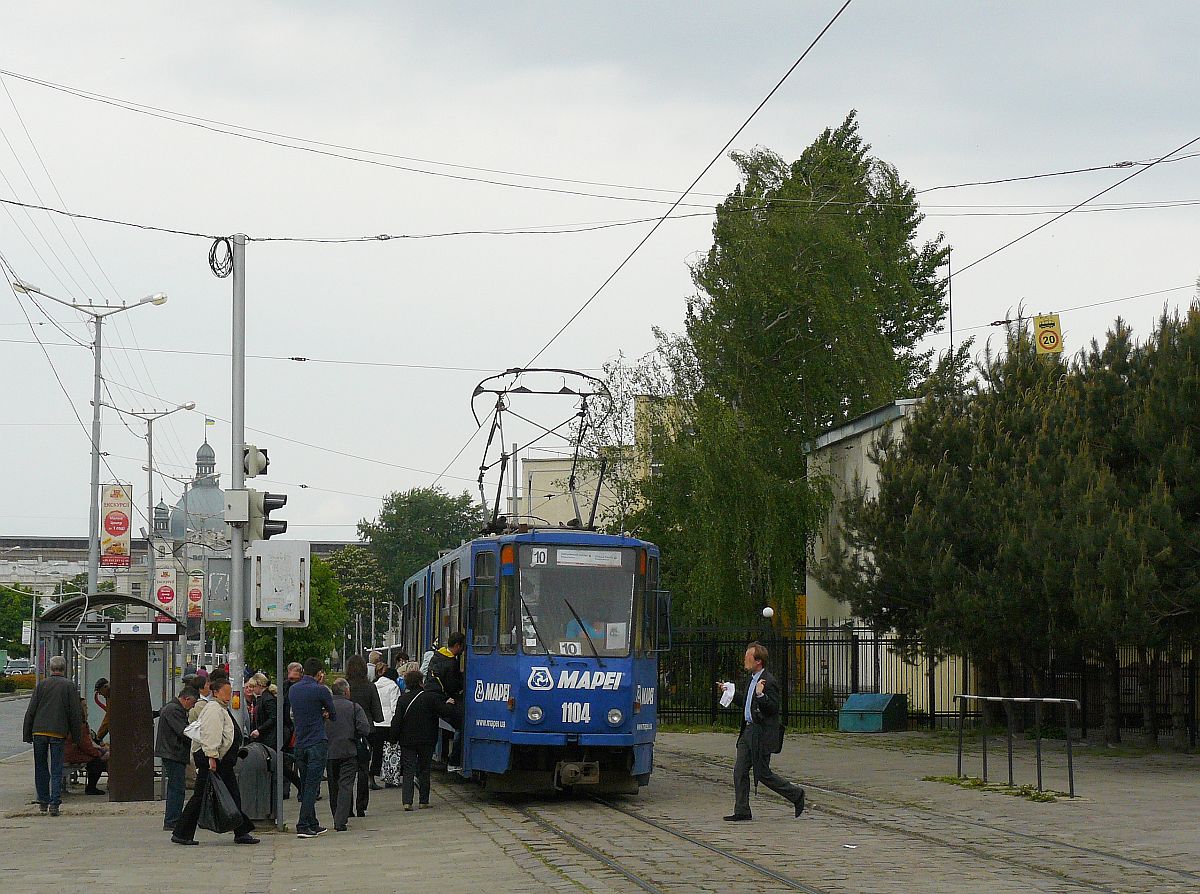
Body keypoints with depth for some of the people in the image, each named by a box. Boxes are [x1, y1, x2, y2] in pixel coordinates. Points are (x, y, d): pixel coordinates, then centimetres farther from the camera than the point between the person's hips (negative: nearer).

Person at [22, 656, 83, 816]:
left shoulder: (42, 684, 4)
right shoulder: (70, 686, 1)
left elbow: (31, 711, 3)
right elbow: (75, 713, 1)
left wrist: (27, 734, 8)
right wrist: (76, 735, 10)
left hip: (39, 731, 1)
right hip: (59, 733, -1)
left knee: (41, 768, 14)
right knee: (56, 770, 2)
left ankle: (43, 801, 19)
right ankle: (54, 803, -8)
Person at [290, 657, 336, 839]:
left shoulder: (292, 690, 9)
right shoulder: (319, 690, -11)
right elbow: (334, 715, 0)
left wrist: (320, 714, 4)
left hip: (300, 743, 6)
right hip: (318, 742, -6)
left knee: (305, 786, 13)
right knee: (312, 785, -7)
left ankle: (313, 824, 18)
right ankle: (303, 826, -13)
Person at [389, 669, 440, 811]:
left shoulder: (403, 699, -4)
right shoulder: (431, 697, -6)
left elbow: (397, 721, -4)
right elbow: (436, 718, 2)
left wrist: (393, 738, 6)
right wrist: (434, 738, 13)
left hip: (407, 741, 0)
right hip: (426, 740, 0)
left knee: (408, 771, 2)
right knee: (424, 771, 11)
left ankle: (407, 802, -9)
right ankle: (424, 800, 12)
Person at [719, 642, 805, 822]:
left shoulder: (769, 682, -17)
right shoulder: (752, 679, 13)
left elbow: (773, 708, -23)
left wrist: (761, 695, -35)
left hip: (762, 734, -9)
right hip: (748, 731, 9)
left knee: (763, 773, -1)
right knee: (740, 771, 4)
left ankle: (796, 794, 16)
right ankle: (741, 811, 9)